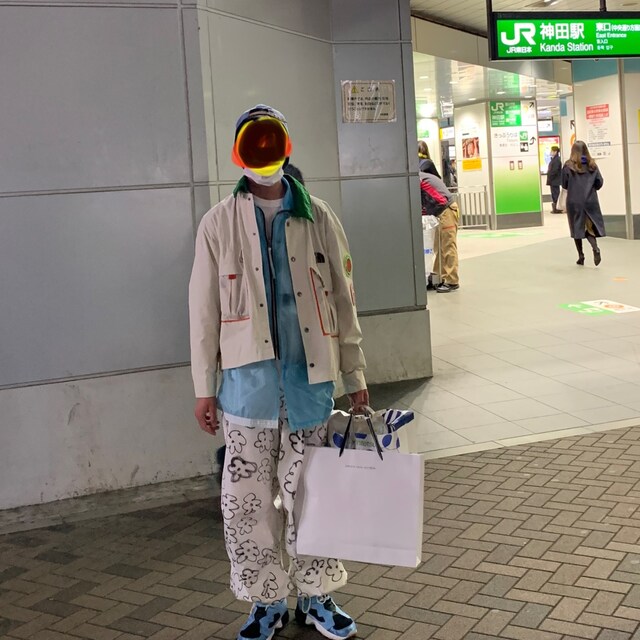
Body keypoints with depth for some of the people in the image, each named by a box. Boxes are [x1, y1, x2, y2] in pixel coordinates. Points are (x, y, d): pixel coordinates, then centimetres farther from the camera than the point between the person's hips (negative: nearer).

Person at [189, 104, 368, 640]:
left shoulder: (317, 217, 5)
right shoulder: (219, 224, 3)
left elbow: (343, 299, 7)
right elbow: (204, 311, 3)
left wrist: (355, 375, 6)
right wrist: (204, 388, 1)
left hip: (309, 375, 1)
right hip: (249, 377, 0)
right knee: (248, 497, 4)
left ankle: (316, 597, 25)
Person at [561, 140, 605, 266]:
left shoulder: (568, 166, -6)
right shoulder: (592, 165, 1)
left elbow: (564, 185, -2)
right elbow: (599, 183, 2)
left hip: (574, 202, -2)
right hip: (590, 201, 2)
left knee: (577, 228, 10)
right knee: (590, 227, 9)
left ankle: (581, 256, 13)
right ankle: (595, 249, -18)